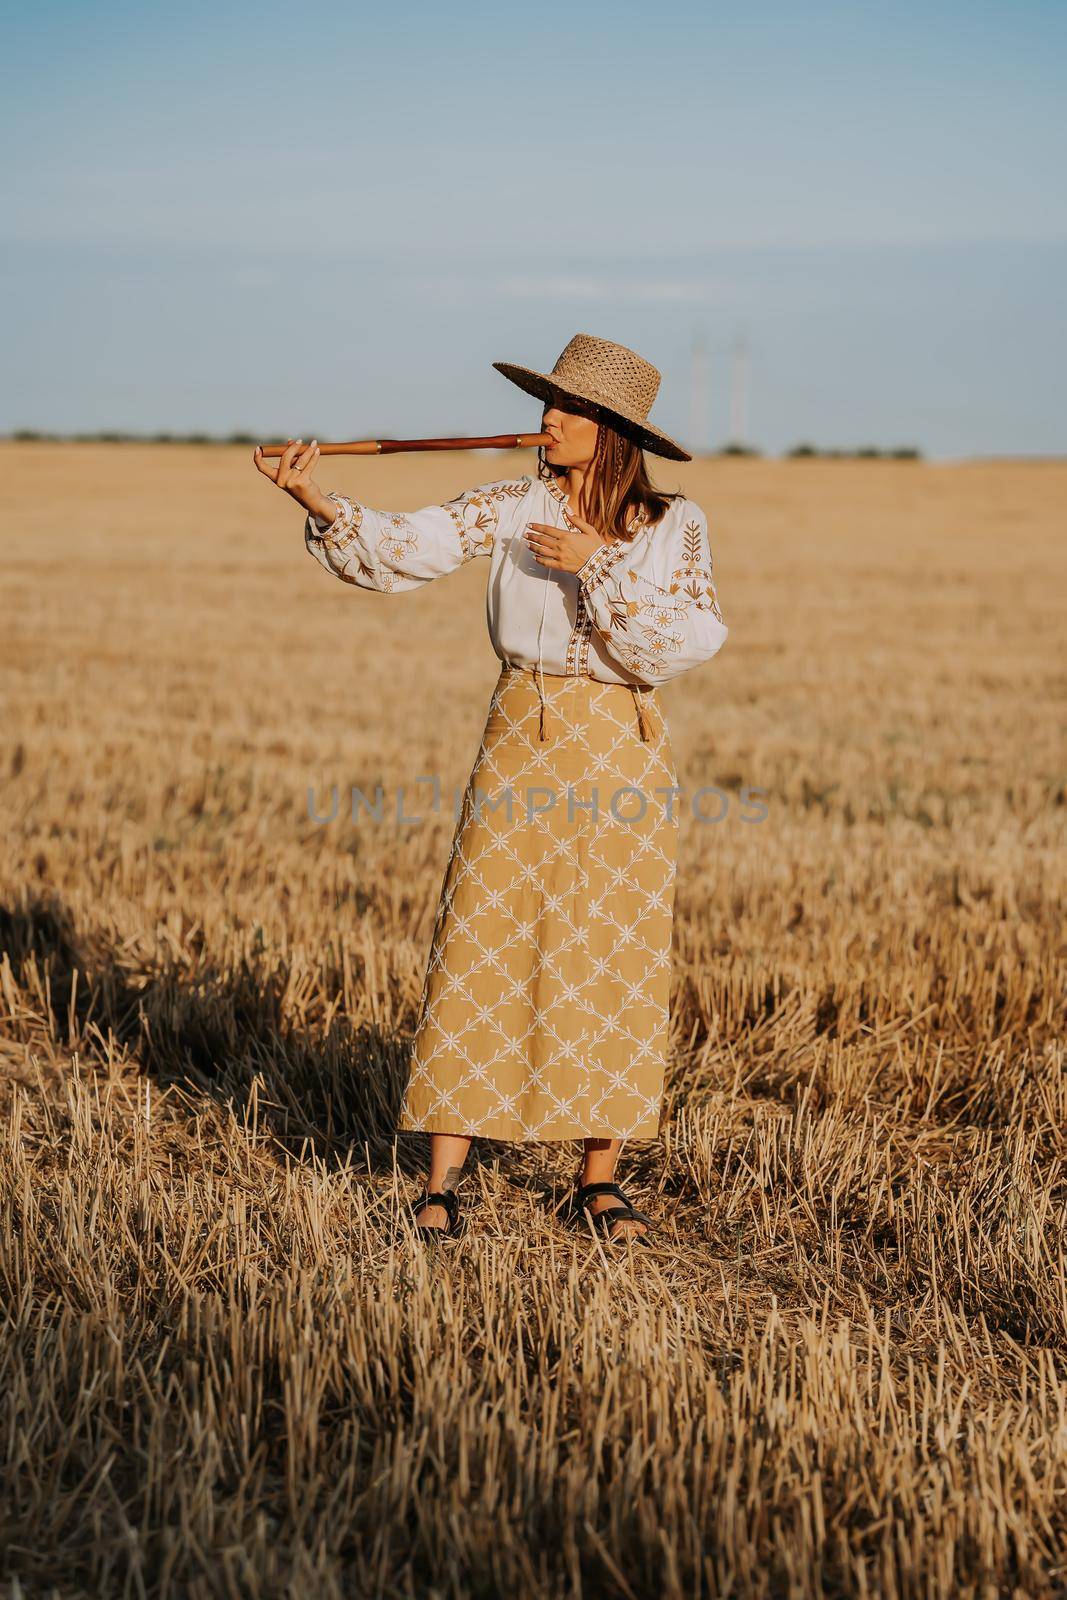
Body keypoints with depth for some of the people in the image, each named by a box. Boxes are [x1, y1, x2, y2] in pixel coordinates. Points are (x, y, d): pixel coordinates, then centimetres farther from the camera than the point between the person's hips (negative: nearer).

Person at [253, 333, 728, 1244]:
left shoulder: (674, 527, 1)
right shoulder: (512, 507, 2)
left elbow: (689, 644, -11)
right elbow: (404, 550, -11)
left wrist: (599, 569, -19)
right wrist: (319, 501, -27)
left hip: (624, 755, 0)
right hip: (521, 746, 0)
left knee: (617, 961, 4)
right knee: (482, 953, -2)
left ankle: (600, 1181, 17)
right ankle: (443, 1180, 5)